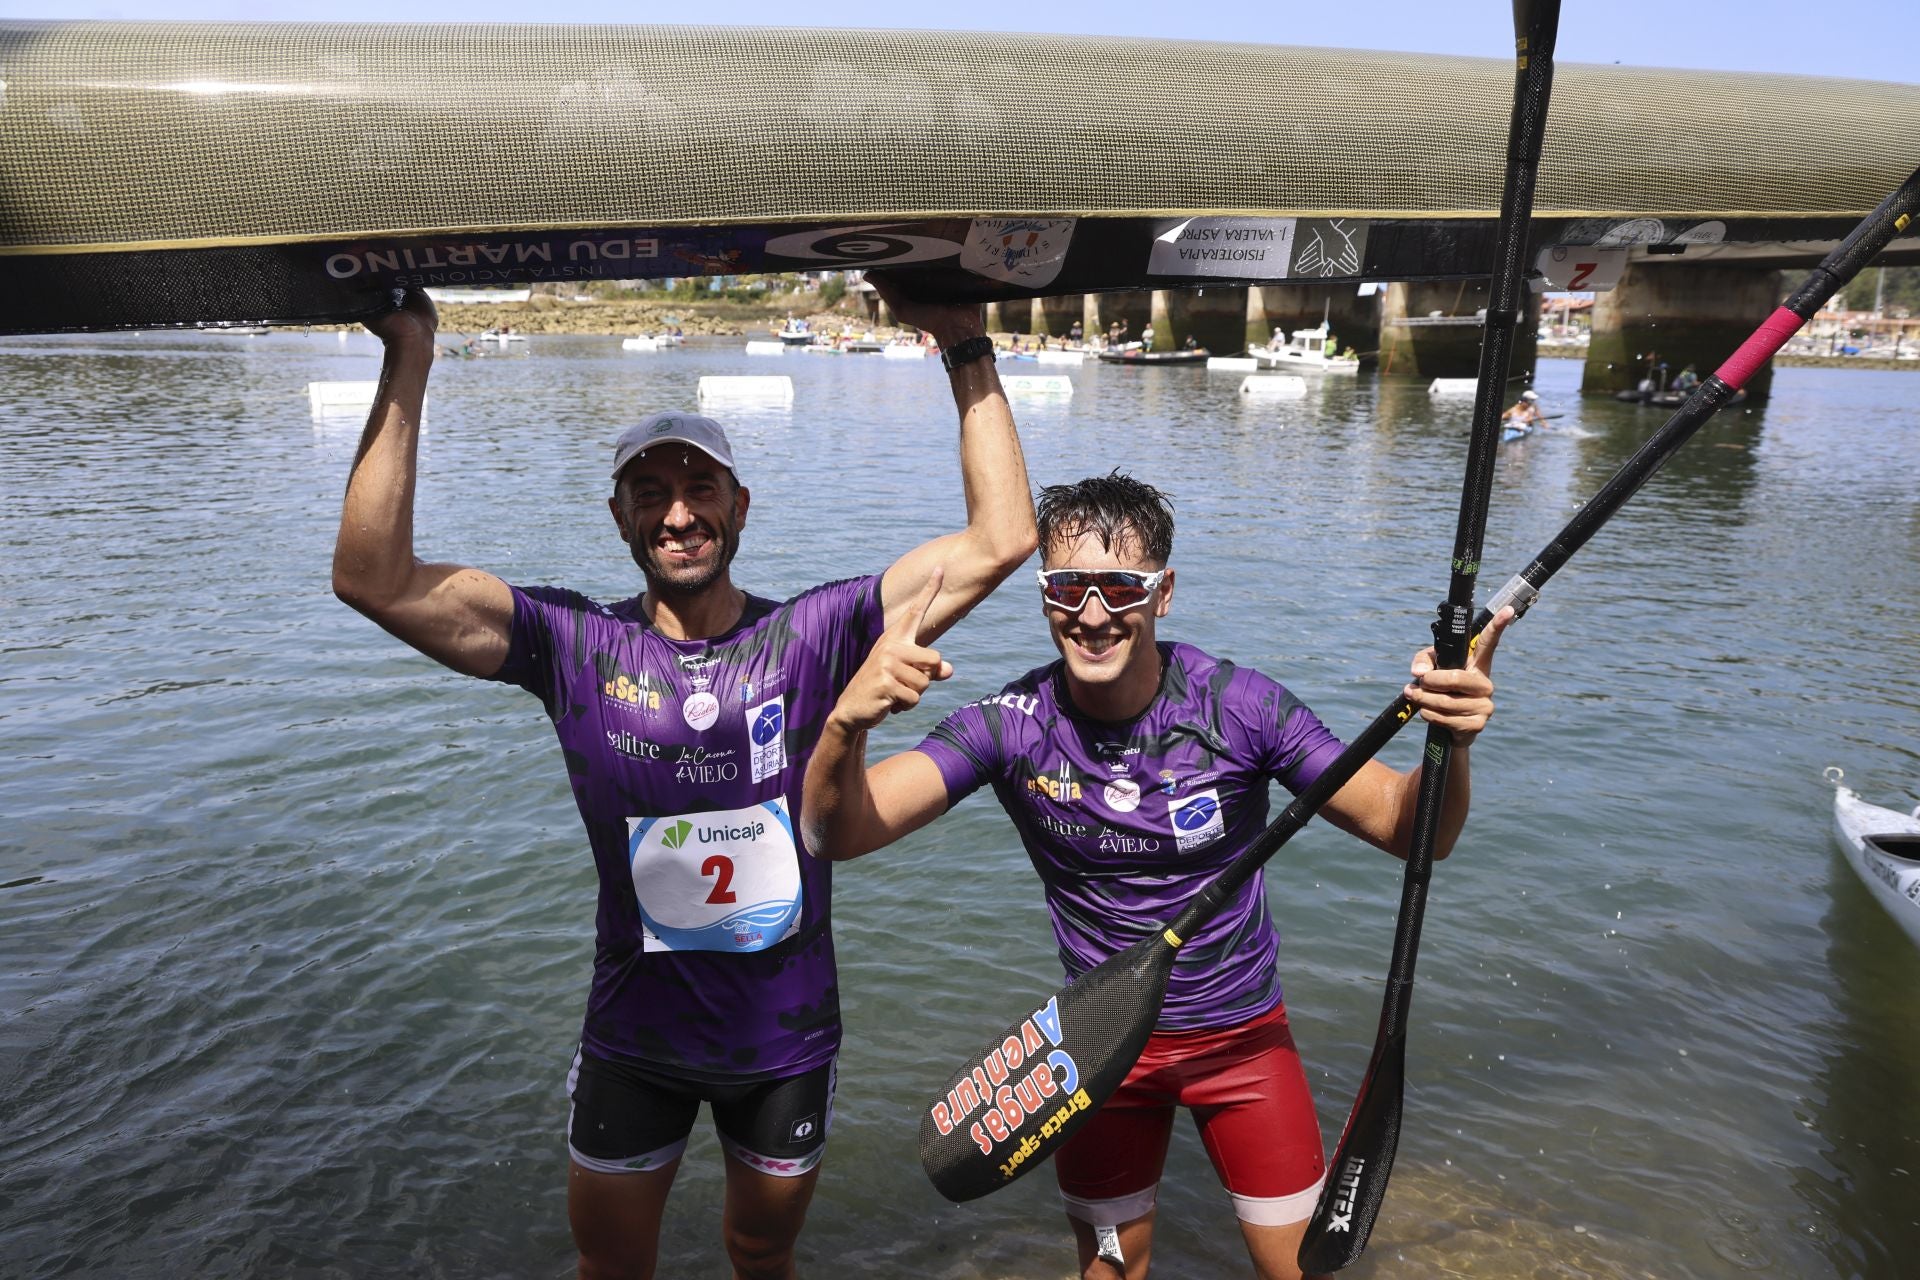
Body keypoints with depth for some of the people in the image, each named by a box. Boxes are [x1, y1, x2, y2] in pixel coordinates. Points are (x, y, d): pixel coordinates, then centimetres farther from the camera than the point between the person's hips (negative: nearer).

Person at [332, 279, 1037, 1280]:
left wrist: (967, 351, -21)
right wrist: (409, 361, -26)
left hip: (788, 1037, 0)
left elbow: (999, 540, -19)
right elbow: (373, 578, -23)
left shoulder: (812, 635, -13)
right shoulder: (574, 645, -12)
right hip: (635, 1037, 1)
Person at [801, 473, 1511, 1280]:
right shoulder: (1012, 727, -18)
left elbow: (1406, 829, -16)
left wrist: (1452, 742, -38)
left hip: (1243, 1032, 0)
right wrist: (847, 723, -48)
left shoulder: (1238, 706, -20)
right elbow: (838, 836, -26)